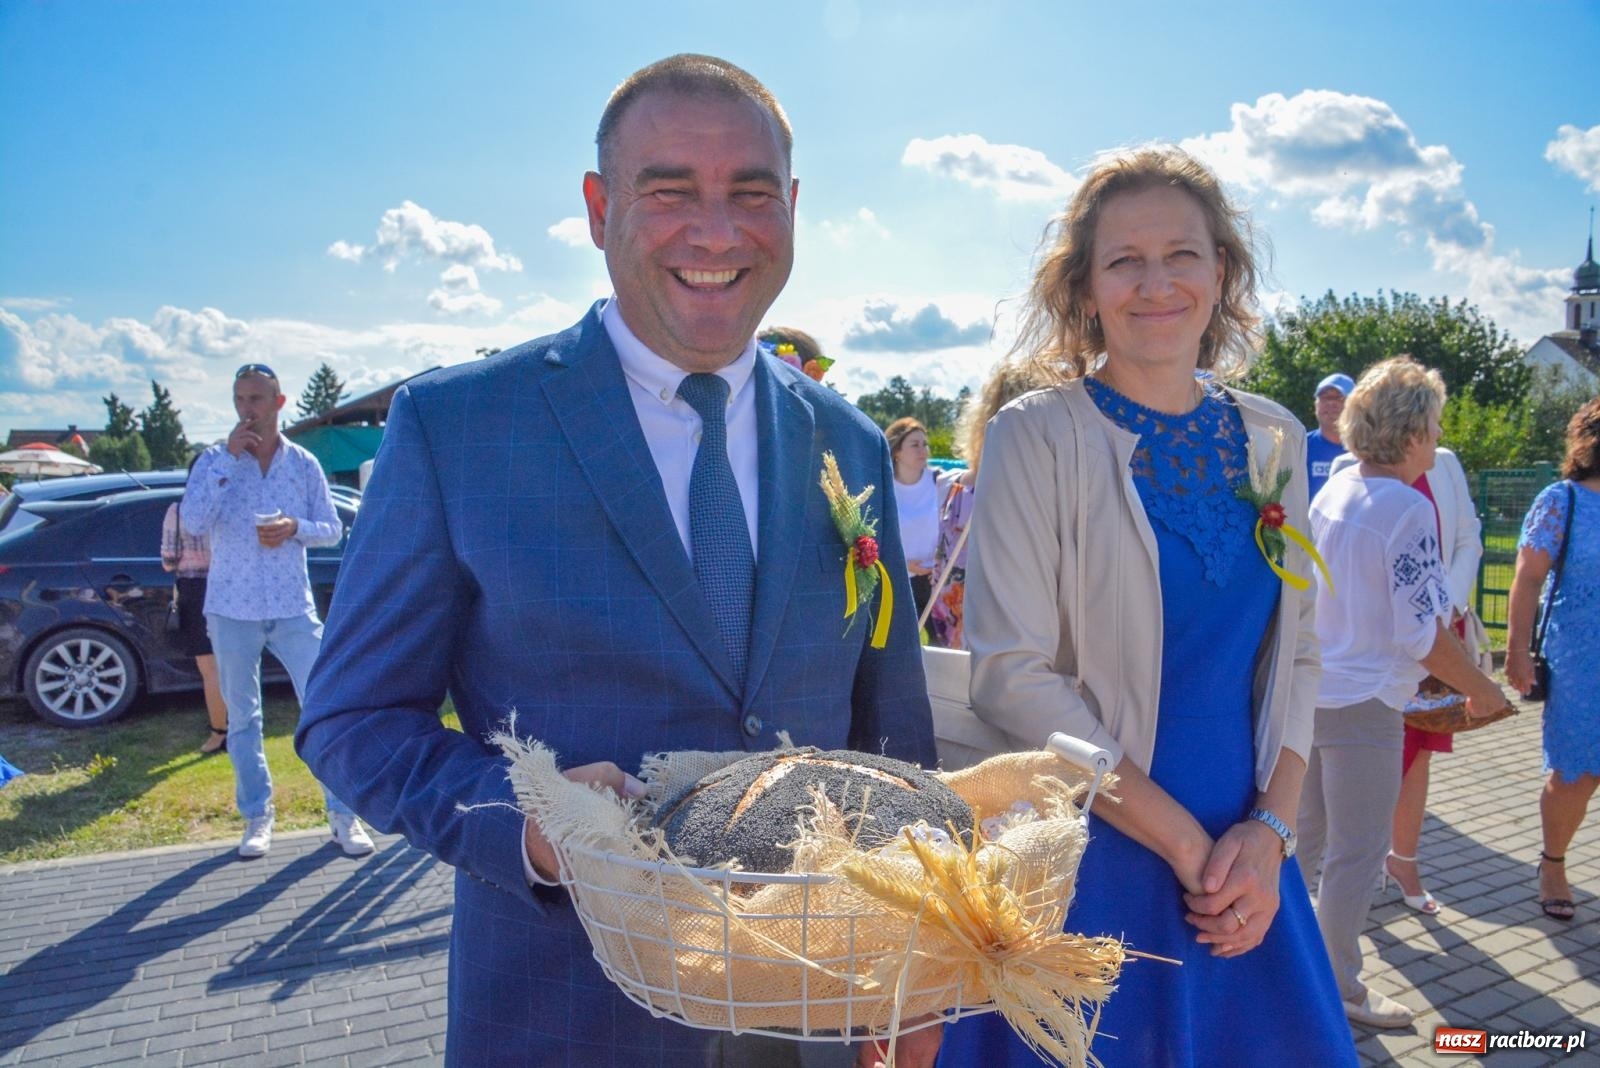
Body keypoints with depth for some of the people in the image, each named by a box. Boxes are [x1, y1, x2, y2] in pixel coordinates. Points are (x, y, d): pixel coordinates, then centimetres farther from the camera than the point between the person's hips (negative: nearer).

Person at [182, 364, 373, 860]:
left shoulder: (304, 464, 4)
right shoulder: (214, 460, 1)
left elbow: (332, 530, 6)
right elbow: (192, 524, -13)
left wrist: (295, 528, -15)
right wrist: (228, 457, -15)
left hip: (293, 608, 0)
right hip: (232, 610, 0)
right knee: (243, 720, 8)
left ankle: (343, 815, 6)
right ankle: (257, 818, 21)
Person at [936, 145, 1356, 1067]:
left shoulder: (1273, 440, 4)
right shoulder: (1038, 435, -11)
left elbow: (1297, 651, 7)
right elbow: (1013, 674, -16)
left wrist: (1271, 828, -6)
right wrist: (1183, 841, -14)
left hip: (1247, 865, 5)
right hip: (1089, 862, -4)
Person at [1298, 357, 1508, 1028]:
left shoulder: (1331, 491, 5)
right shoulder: (1408, 509, -18)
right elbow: (1421, 634, -18)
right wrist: (1481, 690, -3)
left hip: (1310, 689, 8)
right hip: (1364, 702, -8)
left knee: (1306, 835, 22)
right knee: (1357, 852, 5)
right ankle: (1339, 992, 18)